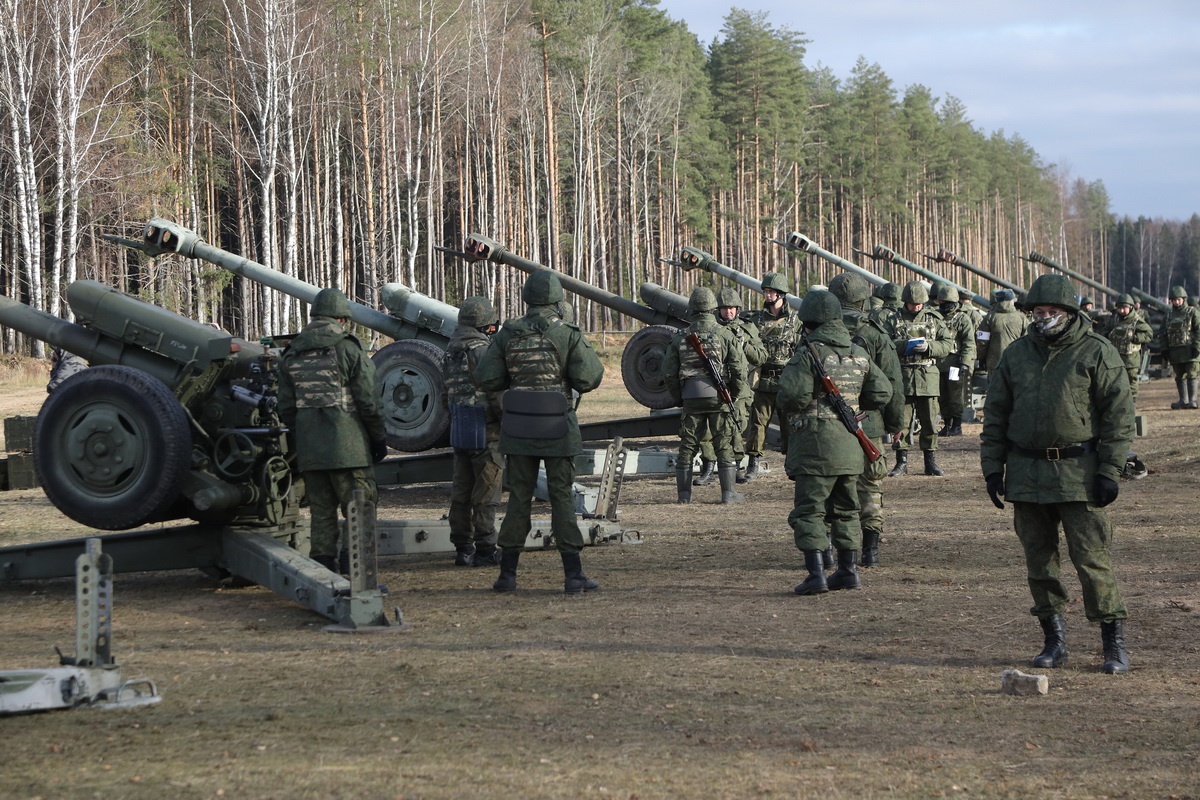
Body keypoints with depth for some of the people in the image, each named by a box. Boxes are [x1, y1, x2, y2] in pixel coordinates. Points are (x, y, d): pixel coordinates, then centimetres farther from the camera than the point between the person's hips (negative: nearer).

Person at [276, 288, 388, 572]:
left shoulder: (291, 355, 10)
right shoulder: (348, 349, -7)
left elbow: (286, 408, 13)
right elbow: (369, 402, -8)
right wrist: (379, 439, 3)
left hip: (309, 450, 5)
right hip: (347, 447, -5)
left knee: (321, 513, 10)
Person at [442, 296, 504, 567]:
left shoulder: (450, 353, 12)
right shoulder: (482, 351, -16)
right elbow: (496, 394, -18)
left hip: (459, 431, 8)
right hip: (485, 432, -8)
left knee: (461, 492, 10)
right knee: (486, 494, -3)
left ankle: (463, 548, 13)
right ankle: (485, 549, -1)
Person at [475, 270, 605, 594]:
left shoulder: (507, 333, 0)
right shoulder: (568, 334, -8)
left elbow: (485, 379, -1)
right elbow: (589, 378, -10)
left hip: (519, 425, 2)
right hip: (557, 427, -2)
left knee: (519, 497, 10)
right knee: (562, 497, 3)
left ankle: (508, 573, 10)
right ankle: (573, 574, 1)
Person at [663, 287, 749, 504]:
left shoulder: (679, 338, 3)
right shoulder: (725, 335, -3)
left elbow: (668, 374, 4)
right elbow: (740, 369, -6)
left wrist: (679, 399, 15)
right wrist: (735, 396, 7)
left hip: (691, 399, 1)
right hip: (719, 398, -1)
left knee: (687, 447, 9)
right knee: (724, 446, 5)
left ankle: (684, 494, 10)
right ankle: (729, 493, 5)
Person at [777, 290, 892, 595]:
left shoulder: (808, 353, -12)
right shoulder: (859, 354, 9)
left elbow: (793, 395, -22)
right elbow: (882, 393, 11)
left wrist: (789, 407, 0)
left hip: (816, 444, -6)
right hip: (850, 445, 6)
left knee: (808, 512, -3)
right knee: (845, 510, 17)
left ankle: (816, 575, -10)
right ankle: (848, 570, 21)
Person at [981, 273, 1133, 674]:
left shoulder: (1098, 354, -1)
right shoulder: (1016, 355, 11)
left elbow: (1119, 415, -3)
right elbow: (995, 415, 15)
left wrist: (1109, 471, -10)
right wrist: (992, 467, 8)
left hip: (1078, 472, -4)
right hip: (1027, 473, 4)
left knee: (1091, 558, -8)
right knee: (1039, 561, 7)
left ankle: (1115, 644, -1)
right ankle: (1054, 640, 18)